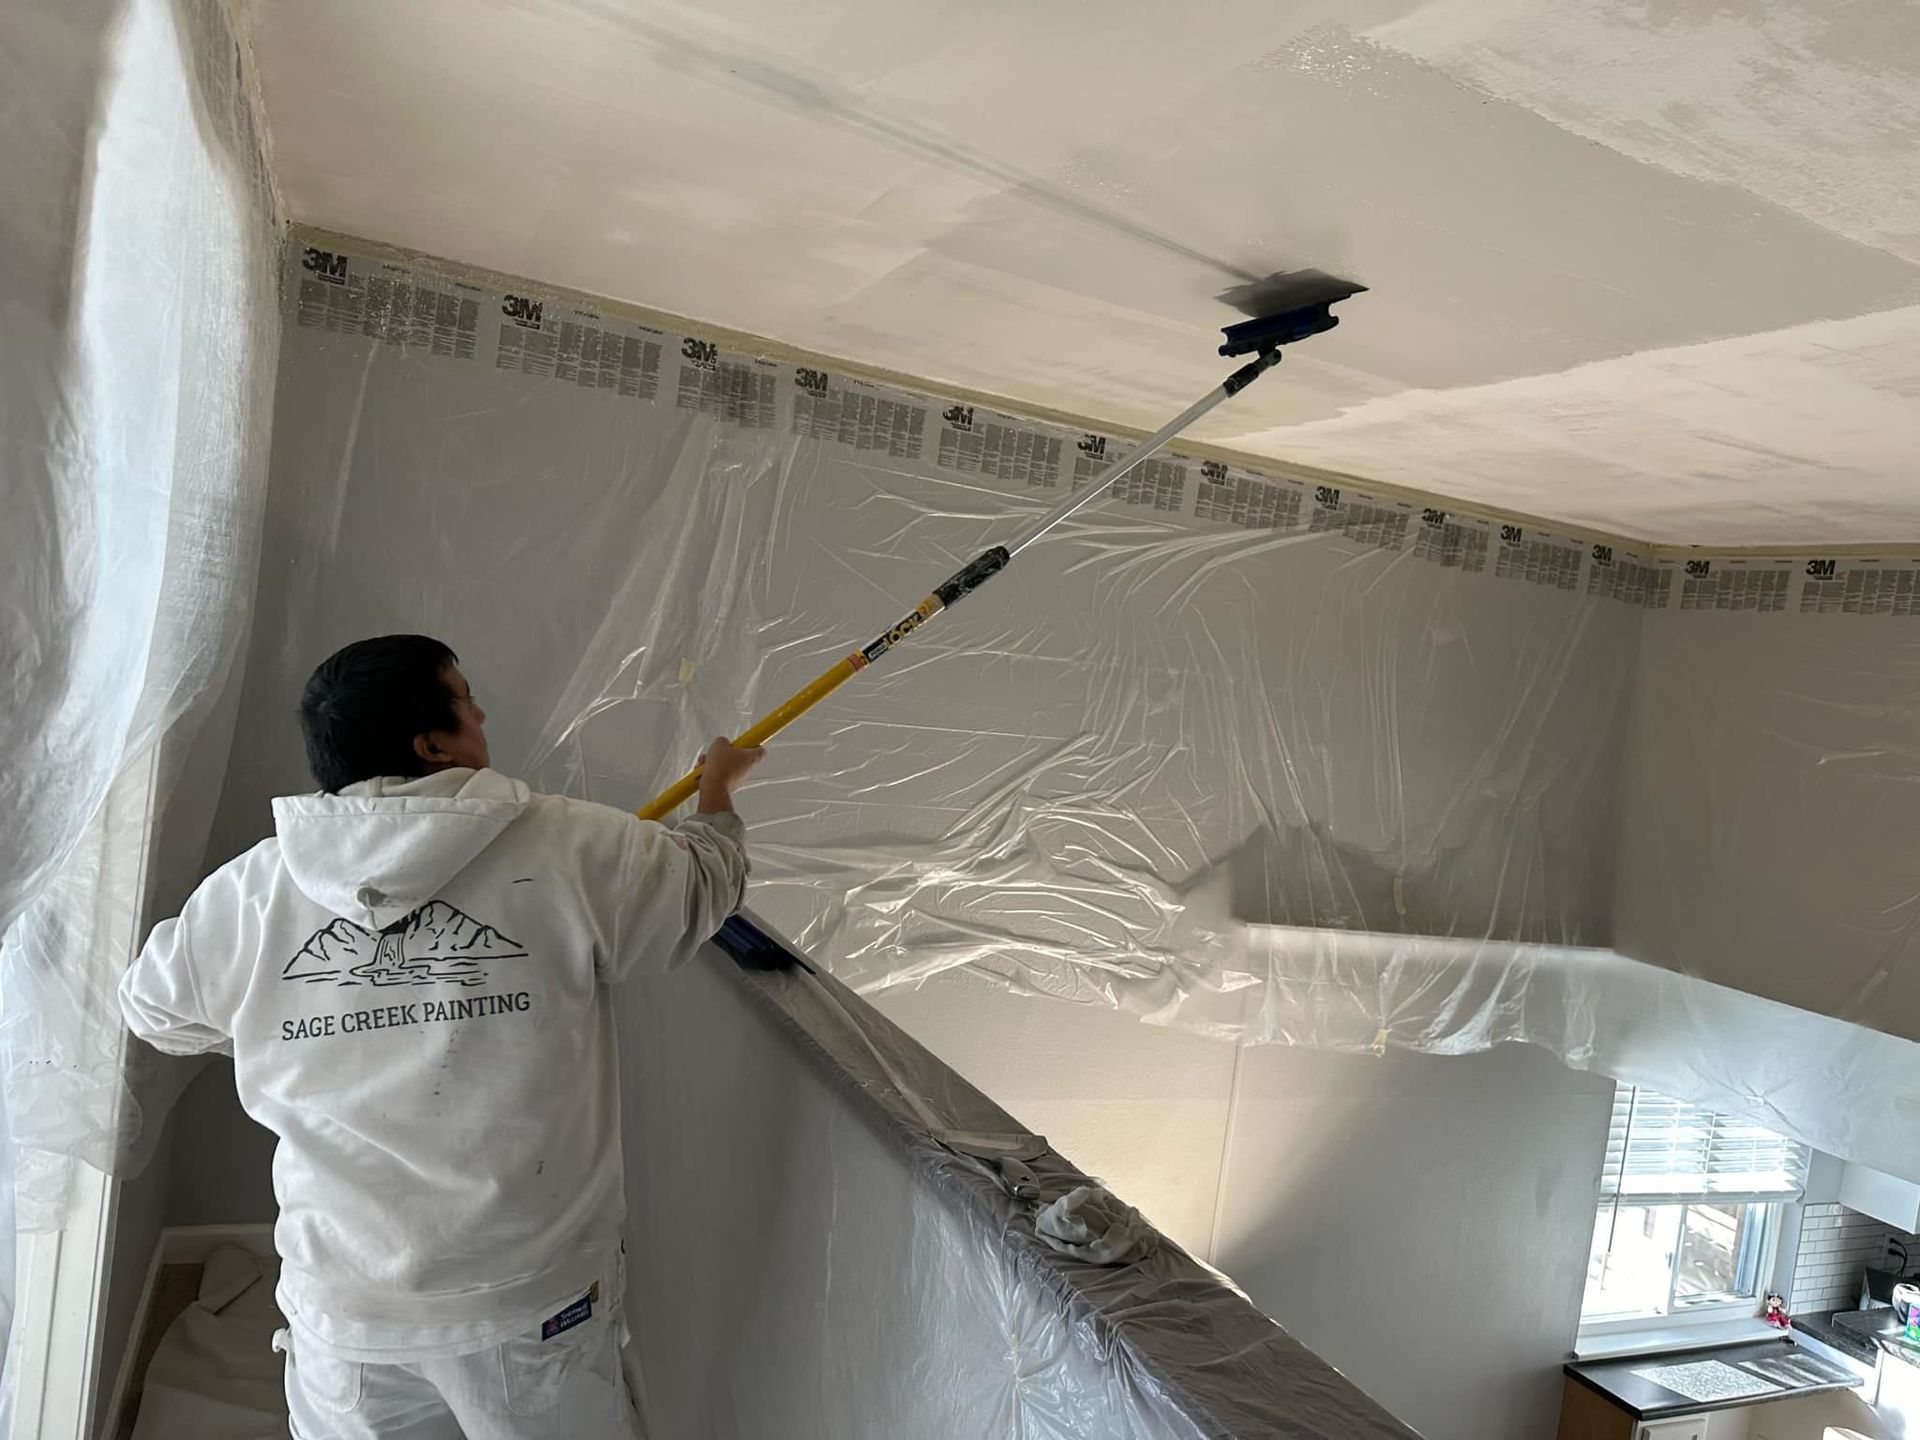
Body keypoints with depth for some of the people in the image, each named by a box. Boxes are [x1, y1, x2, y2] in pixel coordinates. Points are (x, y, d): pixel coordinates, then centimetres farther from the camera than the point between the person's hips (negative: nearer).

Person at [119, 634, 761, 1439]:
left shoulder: (247, 893, -7)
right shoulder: (572, 852, -15)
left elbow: (152, 1008, 12)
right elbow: (704, 882, 3)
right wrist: (718, 794, 22)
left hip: (345, 1320, 3)